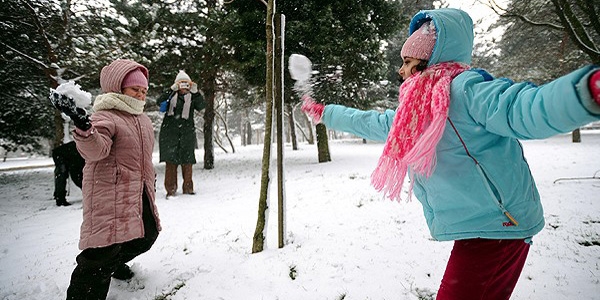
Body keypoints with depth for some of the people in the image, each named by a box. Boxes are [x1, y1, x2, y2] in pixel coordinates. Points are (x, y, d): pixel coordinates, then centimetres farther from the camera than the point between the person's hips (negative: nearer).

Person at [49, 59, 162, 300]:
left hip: (139, 192, 9)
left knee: (147, 235, 20)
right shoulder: (105, 117, -13)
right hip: (110, 193, -9)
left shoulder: (142, 118, 15)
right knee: (106, 247, -14)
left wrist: (150, 177, 31)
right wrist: (83, 125, -51)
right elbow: (95, 149, -33)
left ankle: (115, 263, 47)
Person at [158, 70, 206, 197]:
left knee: (187, 160, 4)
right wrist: (171, 91, -21)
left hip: (187, 131, 1)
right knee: (170, 159, -3)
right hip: (170, 131, -1)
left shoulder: (192, 97, 10)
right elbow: (160, 102, -9)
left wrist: (196, 92, -21)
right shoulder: (171, 95, 8)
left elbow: (201, 106, -7)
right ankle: (171, 188, 1)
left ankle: (188, 187, 14)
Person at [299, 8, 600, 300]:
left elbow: (521, 108, -32)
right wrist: (323, 112, 32)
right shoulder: (414, 112, 12)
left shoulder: (463, 88, -16)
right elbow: (369, 122, 24)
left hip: (495, 226, -8)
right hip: (474, 228, 8)